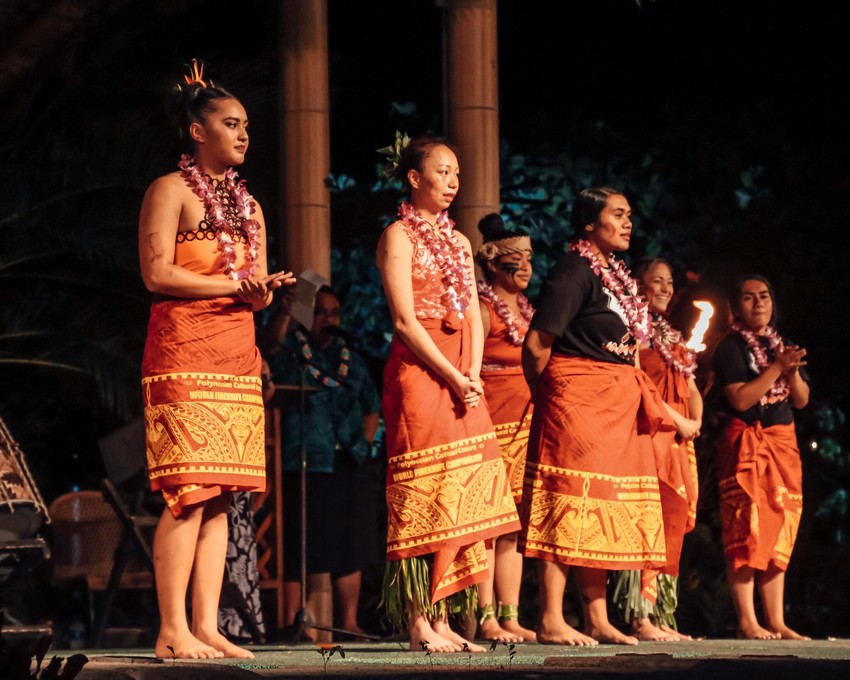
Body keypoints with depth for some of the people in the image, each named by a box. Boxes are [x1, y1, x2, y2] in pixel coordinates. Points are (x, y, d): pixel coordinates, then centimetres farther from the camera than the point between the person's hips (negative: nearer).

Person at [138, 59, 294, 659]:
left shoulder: (248, 205, 22)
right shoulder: (172, 191, 1)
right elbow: (157, 273, -9)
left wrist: (265, 290, -5)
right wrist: (234, 284, -11)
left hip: (238, 355, 7)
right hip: (185, 352, -7)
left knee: (220, 497, 2)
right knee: (190, 492, -13)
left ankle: (207, 626, 1)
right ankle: (173, 631, -14)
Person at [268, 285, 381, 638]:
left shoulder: (352, 360, 17)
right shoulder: (289, 352, 3)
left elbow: (372, 407, 25)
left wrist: (365, 442, 9)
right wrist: (285, 314, -32)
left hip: (349, 464, 5)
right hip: (302, 464, -5)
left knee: (349, 546, 6)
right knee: (298, 546, -5)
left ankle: (349, 622, 12)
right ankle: (292, 623, 0)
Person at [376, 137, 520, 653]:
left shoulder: (458, 241, 20)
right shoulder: (399, 236, -2)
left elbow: (474, 316, 15)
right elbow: (405, 319, -11)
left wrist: (474, 374, -2)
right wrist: (453, 377, -15)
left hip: (462, 379, 7)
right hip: (419, 372, -7)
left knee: (460, 495, 2)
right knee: (422, 494, -9)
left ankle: (442, 618, 2)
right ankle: (419, 623, -10)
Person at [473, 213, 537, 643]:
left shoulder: (526, 309, 19)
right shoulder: (483, 308, -5)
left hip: (526, 421, 8)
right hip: (492, 421, -8)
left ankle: (511, 617, 7)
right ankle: (486, 618, -10)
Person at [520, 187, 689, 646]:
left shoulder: (615, 275, 18)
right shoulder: (575, 271, -9)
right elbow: (537, 345, -13)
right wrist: (547, 395, -1)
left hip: (617, 404, 9)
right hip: (577, 399, -9)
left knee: (603, 513, 8)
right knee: (569, 503, -11)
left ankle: (597, 619, 10)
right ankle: (551, 620, -13)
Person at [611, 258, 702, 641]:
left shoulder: (671, 337, 23)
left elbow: (691, 388, 23)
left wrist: (695, 422, 3)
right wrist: (676, 420, -14)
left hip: (679, 438, 9)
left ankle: (662, 617, 4)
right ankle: (641, 618, -18)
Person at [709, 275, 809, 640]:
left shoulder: (782, 345, 17)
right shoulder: (731, 347, -3)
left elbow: (802, 400, 13)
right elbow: (740, 398, -14)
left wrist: (793, 372, -5)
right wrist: (777, 368, -15)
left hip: (783, 442, 7)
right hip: (746, 442, -7)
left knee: (779, 530, 4)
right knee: (746, 530, -11)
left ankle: (776, 622, 4)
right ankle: (747, 621, -13)